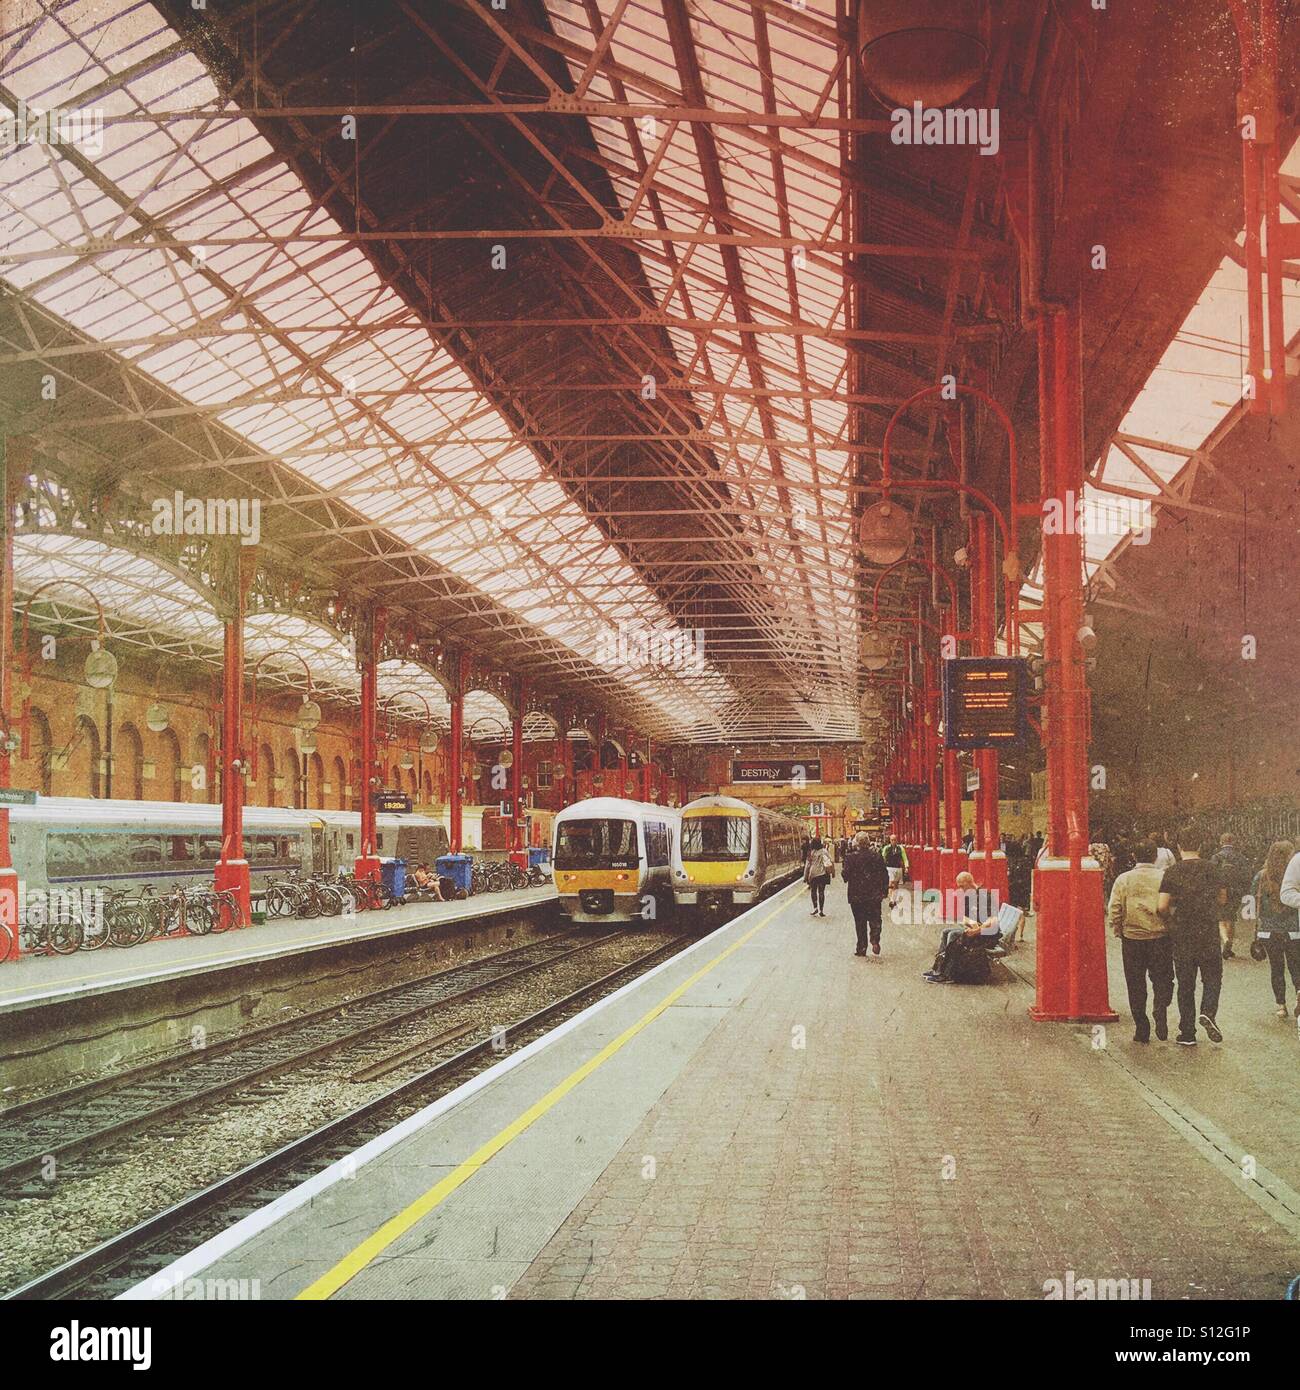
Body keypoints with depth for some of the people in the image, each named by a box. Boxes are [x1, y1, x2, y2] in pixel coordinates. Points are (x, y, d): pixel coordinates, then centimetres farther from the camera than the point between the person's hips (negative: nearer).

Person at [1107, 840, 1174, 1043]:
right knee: (1162, 980, 12)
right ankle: (1160, 1008, -16)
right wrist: (1173, 931, 8)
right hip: (1161, 937, -1)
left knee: (1136, 985, 10)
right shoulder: (1164, 878, -4)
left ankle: (1141, 1029, 9)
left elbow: (1114, 911, -5)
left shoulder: (1123, 879, -2)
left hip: (1132, 937, 1)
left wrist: (1119, 933, 10)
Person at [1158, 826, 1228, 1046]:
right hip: (1209, 935, 0)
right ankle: (1208, 1012, -14)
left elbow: (1162, 906, -11)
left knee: (1185, 985, 9)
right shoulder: (1210, 868, -2)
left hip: (1182, 937, 0)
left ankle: (1187, 1033, 11)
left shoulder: (1172, 872, -6)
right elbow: (1222, 899, 9)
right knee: (1212, 978, 13)